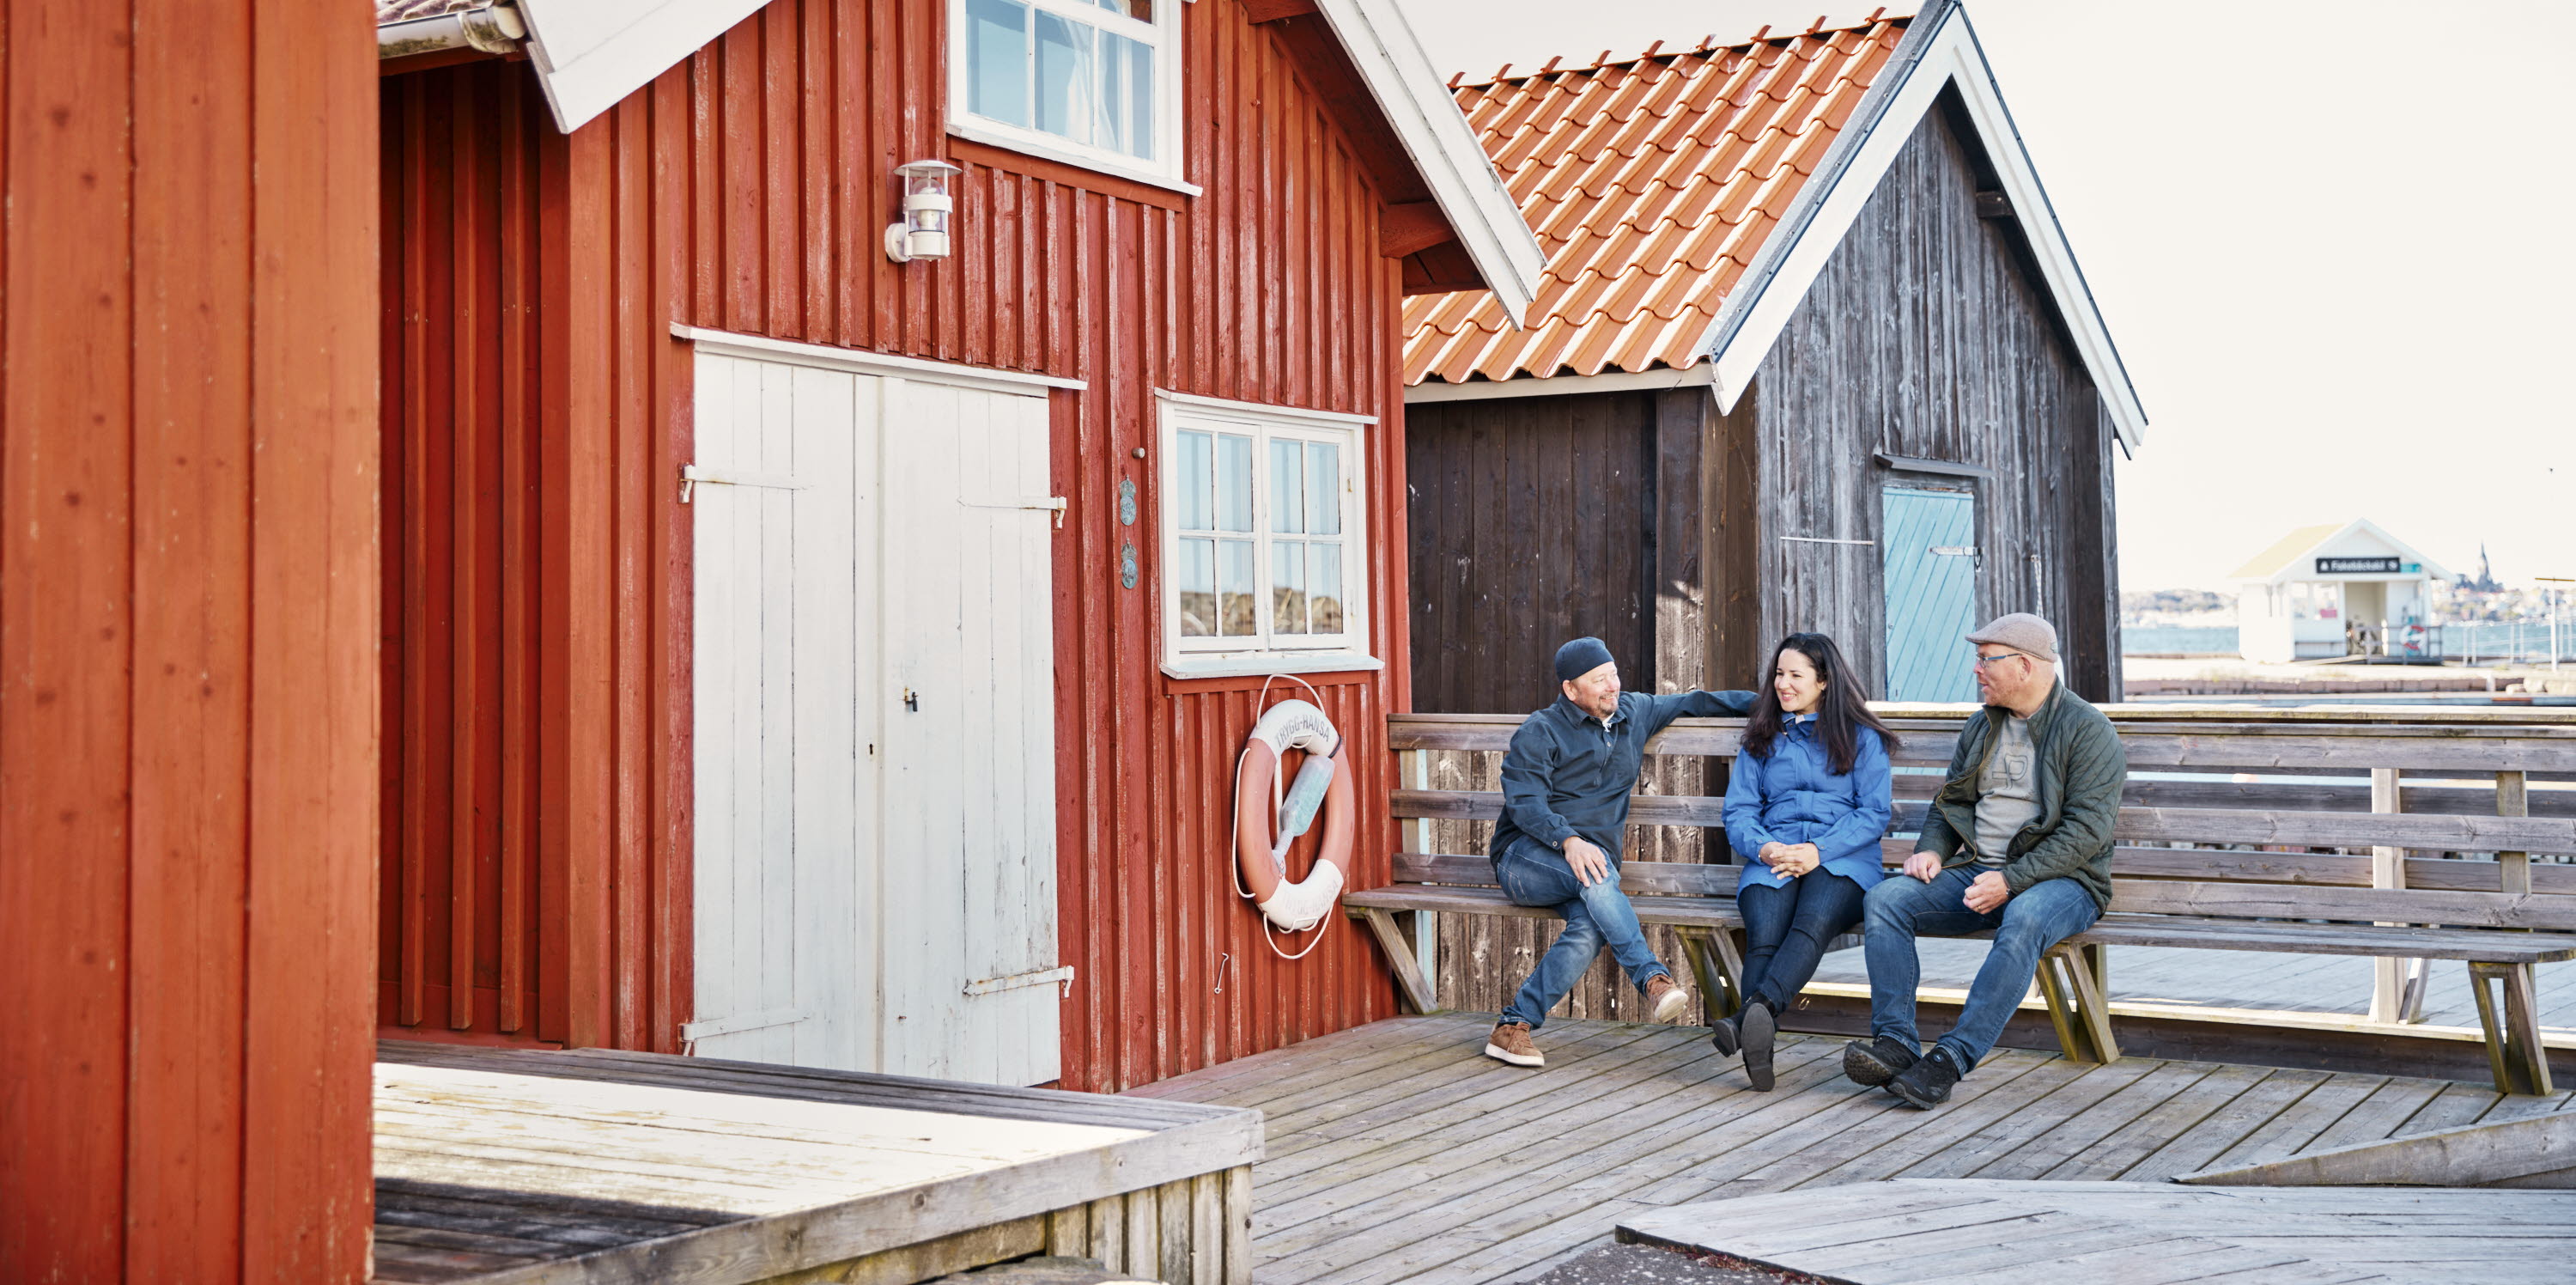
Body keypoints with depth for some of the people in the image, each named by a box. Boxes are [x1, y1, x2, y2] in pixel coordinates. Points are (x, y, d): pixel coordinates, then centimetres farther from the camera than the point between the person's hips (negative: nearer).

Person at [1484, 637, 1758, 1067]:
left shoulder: (1634, 712, 17)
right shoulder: (1539, 733, 0)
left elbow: (1694, 702, 28)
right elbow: (1524, 802, -13)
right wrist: (1569, 841, -31)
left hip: (1590, 857, 4)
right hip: (1526, 858, -4)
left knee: (1591, 927, -31)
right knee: (1595, 871, -37)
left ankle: (1514, 1027, -27)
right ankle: (1652, 979, -41)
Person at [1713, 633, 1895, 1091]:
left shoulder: (1861, 737, 15)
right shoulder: (1762, 737, 25)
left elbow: (1874, 813, 4)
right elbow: (1738, 811, 16)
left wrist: (1819, 851, -12)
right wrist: (1763, 847, -8)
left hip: (1842, 862, -2)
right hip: (1772, 858, 2)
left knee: (1813, 922, -38)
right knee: (1764, 934, -32)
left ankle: (1754, 1010, -61)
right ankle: (1758, 1043, -52)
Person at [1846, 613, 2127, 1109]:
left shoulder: (2088, 730, -6)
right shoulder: (1981, 727, 16)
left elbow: (2087, 830, -14)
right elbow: (1948, 802, 25)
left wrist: (2010, 881, -22)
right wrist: (1932, 849, 2)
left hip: (2058, 878, -6)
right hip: (1975, 870, 6)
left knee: (2024, 919, -40)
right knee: (1884, 900, -17)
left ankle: (1951, 1059, -41)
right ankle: (1895, 1041, -26)